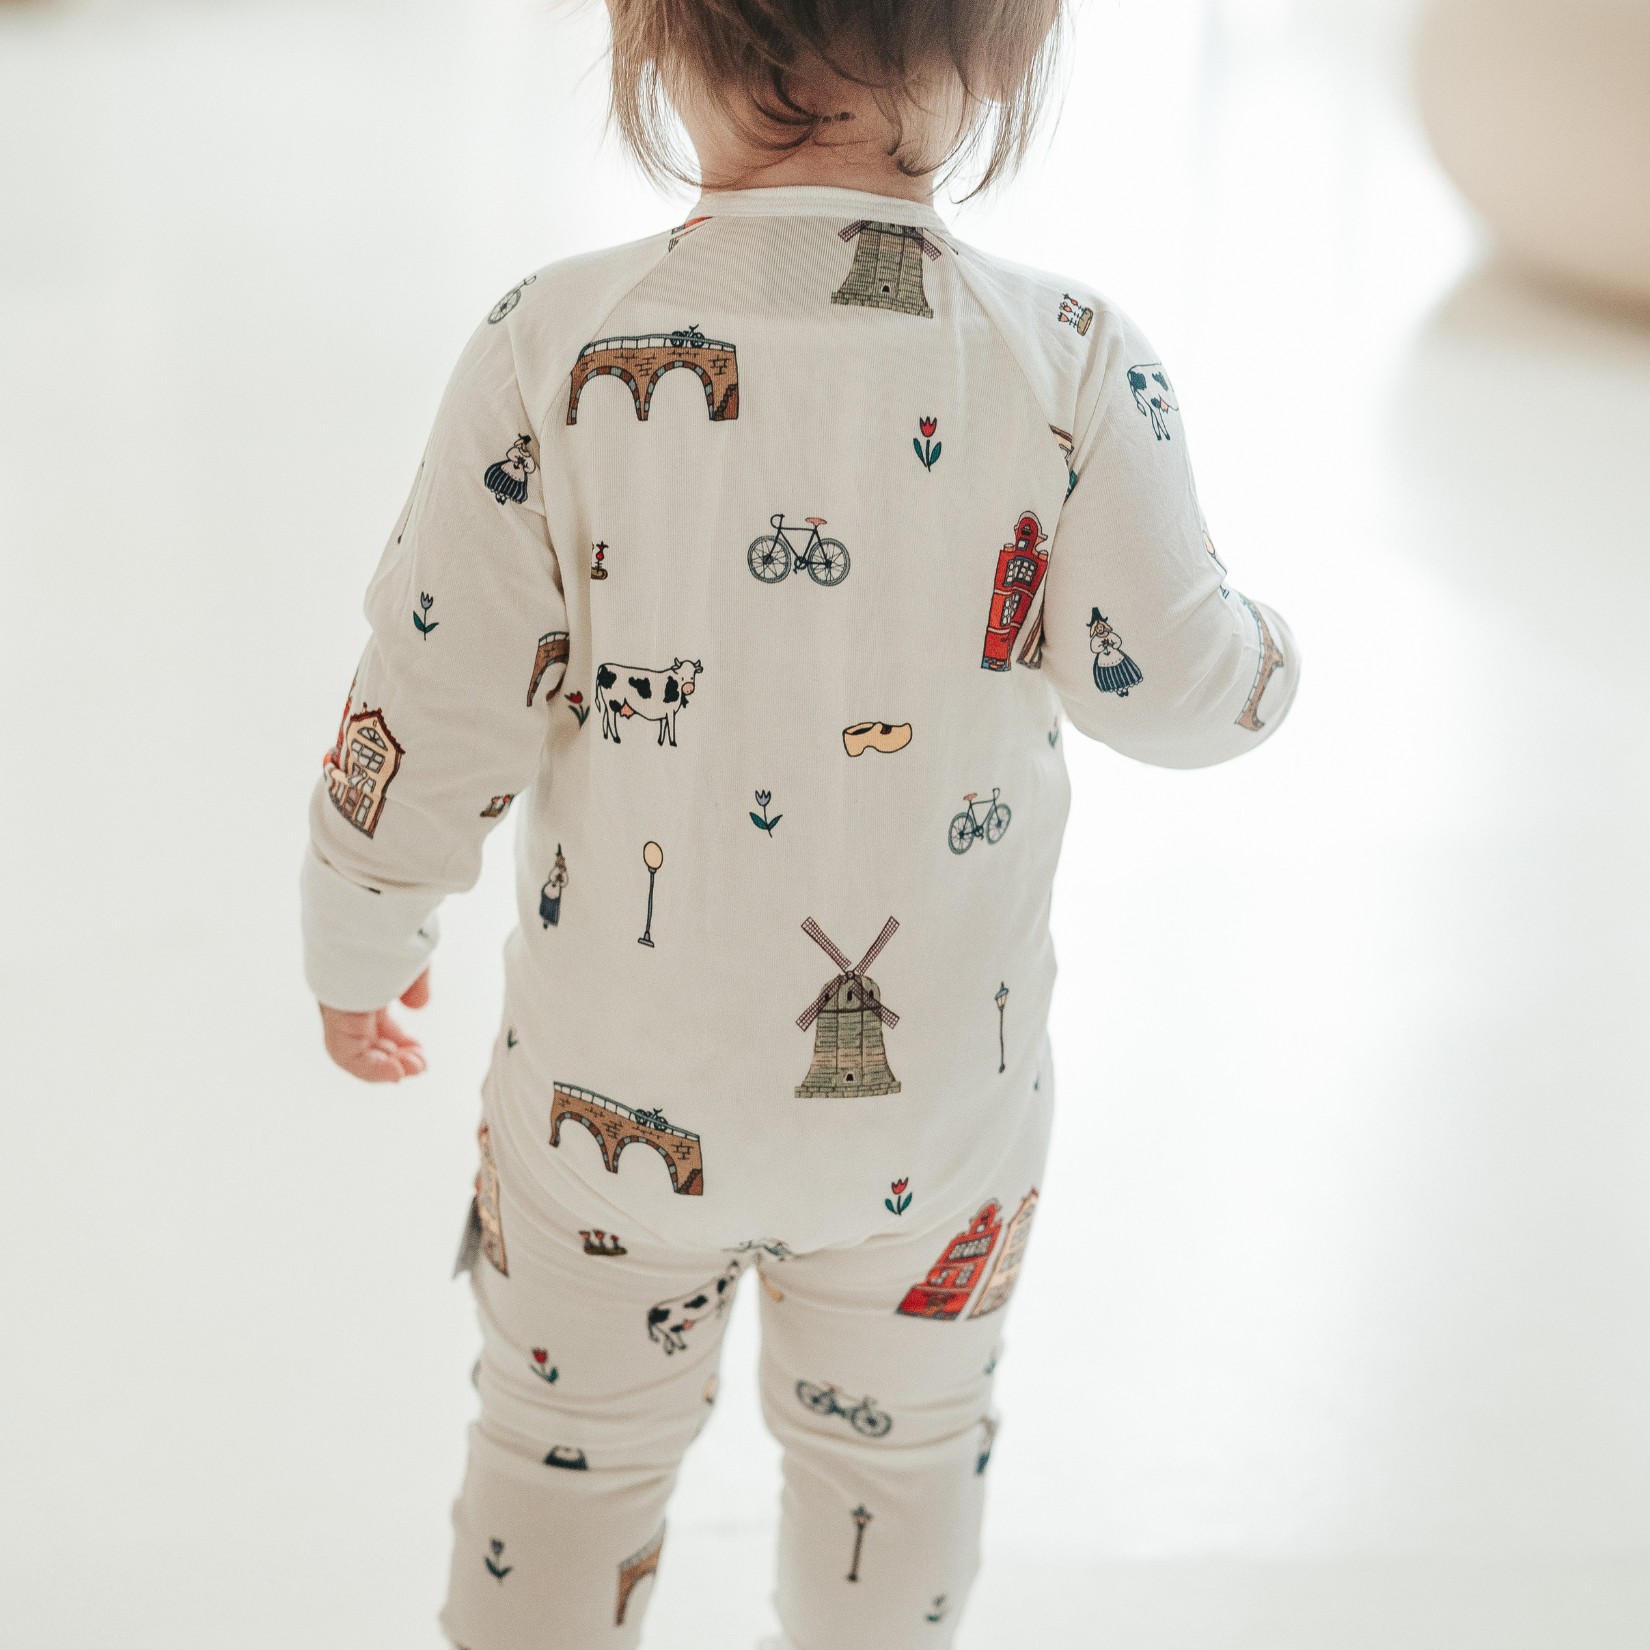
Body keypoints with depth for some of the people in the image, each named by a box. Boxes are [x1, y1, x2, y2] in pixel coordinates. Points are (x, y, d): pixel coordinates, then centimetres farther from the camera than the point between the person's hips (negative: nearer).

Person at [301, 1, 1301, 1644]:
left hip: (615, 1079, 0)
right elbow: (1169, 689, -5)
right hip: (935, 1093, 1)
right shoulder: (1074, 366, -15)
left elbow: (431, 709, -12)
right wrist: (1266, 658, 19)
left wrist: (359, 945, 6)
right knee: (896, 1449, 26)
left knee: (568, 1449, 24)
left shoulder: (552, 346, -16)